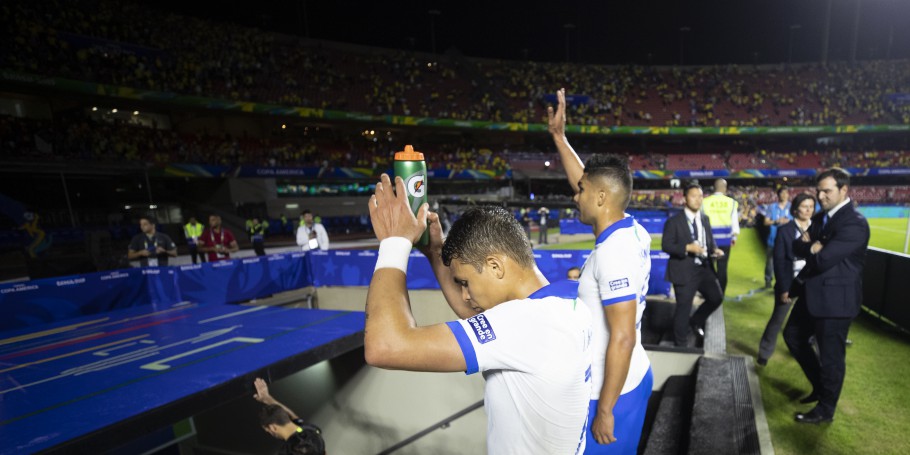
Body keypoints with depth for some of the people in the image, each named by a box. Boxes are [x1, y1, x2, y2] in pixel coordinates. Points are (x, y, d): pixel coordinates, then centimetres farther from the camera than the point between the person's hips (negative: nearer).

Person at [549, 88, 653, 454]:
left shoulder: (612, 252, -26)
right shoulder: (631, 230, 0)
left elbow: (622, 338, -27)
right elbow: (590, 182, 14)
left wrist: (605, 411, -20)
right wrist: (559, 137, 16)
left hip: (613, 391, -9)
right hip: (633, 378, 9)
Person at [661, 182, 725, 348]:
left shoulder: (705, 219, 11)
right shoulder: (674, 221, -9)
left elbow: (710, 241, 16)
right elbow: (666, 245, -12)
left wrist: (715, 249, -6)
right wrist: (687, 247, -24)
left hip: (704, 268, 6)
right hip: (684, 270, -6)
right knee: (683, 308, 2)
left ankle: (696, 321, 30)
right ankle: (681, 344, 19)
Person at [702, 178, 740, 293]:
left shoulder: (705, 202, -5)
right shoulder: (731, 202, -1)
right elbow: (735, 221, 4)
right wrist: (734, 236, 18)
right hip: (725, 238, 0)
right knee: (722, 267, 6)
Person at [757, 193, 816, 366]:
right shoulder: (784, 230, -8)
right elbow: (779, 261, -8)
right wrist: (783, 288, -12)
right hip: (789, 283, -2)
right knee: (777, 319, 8)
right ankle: (764, 353, 21)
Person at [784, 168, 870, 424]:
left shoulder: (855, 223, -21)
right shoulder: (821, 217, 9)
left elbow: (823, 259, -28)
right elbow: (797, 247, 5)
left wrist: (811, 248, -7)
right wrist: (811, 247, -16)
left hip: (835, 298, -9)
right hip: (812, 293, 9)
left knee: (830, 356, 5)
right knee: (793, 336, 21)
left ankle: (825, 409, 22)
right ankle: (820, 385, 38)